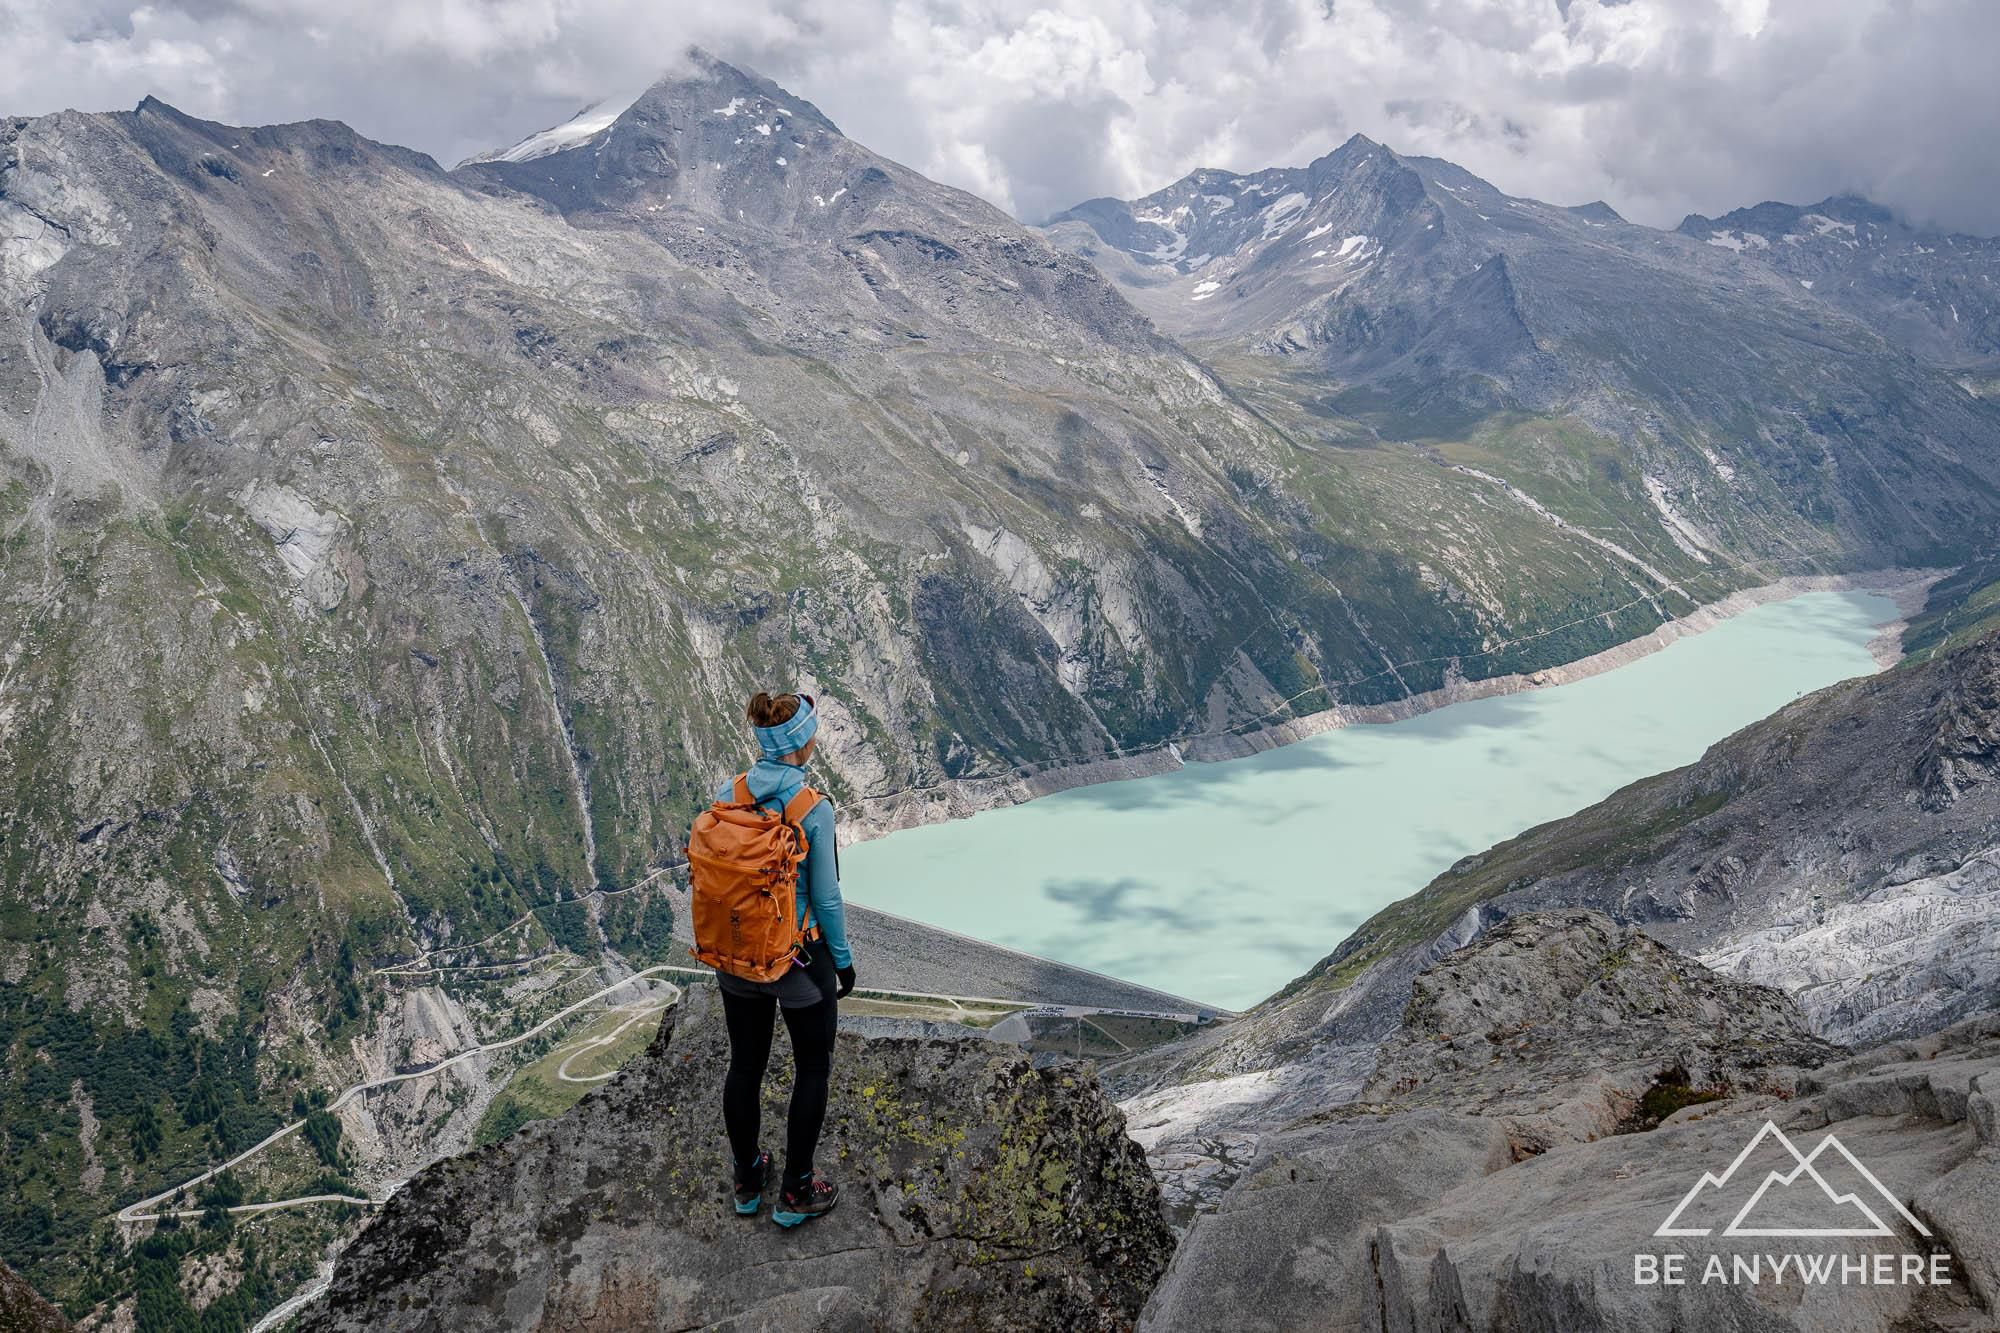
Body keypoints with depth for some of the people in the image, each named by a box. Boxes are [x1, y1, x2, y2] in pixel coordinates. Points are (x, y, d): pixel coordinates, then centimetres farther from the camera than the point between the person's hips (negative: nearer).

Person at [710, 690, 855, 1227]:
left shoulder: (726, 795, -8)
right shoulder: (814, 810, -23)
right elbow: (826, 896, -15)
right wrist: (843, 960, 0)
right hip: (800, 959, -5)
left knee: (745, 1066, 21)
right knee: (813, 1069, 16)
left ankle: (747, 1179, 38)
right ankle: (795, 1193, 24)